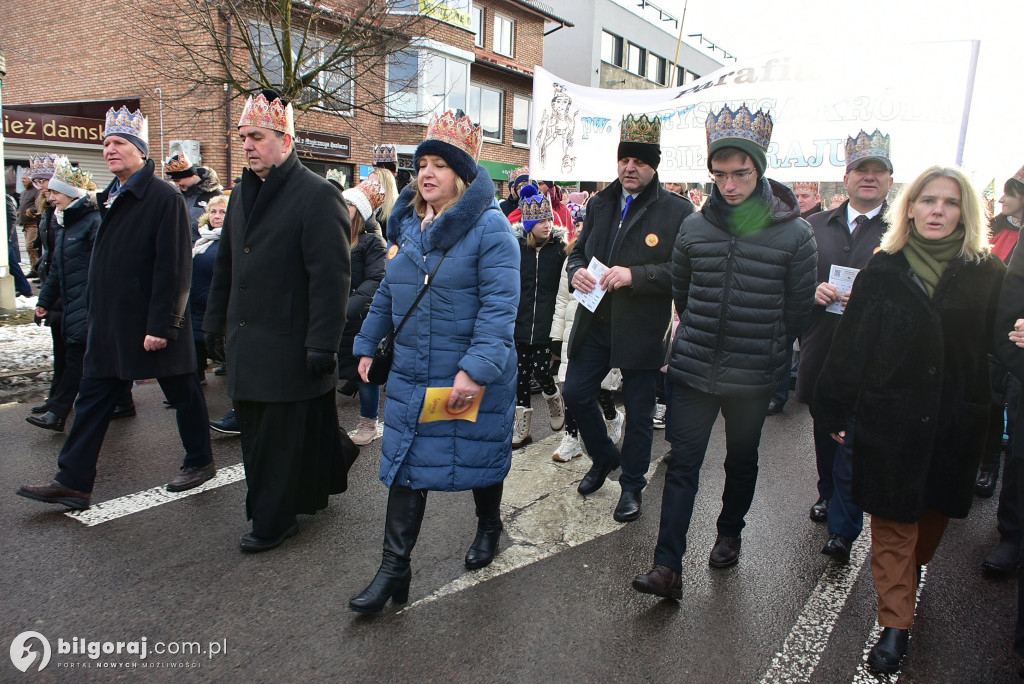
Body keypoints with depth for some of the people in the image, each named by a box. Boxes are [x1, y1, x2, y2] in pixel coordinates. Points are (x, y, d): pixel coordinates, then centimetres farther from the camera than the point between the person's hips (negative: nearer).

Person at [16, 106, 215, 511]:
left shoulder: (166, 199, -13)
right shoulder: (110, 199, 13)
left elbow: (173, 268, -19)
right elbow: (102, 262, 18)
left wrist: (161, 325, -21)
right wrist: (94, 315, 16)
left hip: (151, 324, -8)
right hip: (109, 323, 8)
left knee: (182, 394, 8)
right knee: (93, 398, 8)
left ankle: (200, 462, 26)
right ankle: (72, 482, 15)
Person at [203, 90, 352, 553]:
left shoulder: (318, 195, -12)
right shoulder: (242, 193, 14)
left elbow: (331, 277, -17)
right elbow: (224, 265, 21)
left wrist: (322, 345, -20)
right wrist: (214, 323, 20)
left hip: (289, 347, -8)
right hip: (246, 341, 8)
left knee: (282, 435, 2)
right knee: (254, 429, 13)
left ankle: (275, 521, 17)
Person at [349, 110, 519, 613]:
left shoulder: (489, 226, -14)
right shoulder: (406, 222, 8)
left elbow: (499, 305, -22)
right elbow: (388, 293, 17)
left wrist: (477, 370, -29)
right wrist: (366, 344, 16)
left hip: (475, 378, -5)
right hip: (410, 374, 5)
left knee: (479, 457, 14)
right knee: (406, 464, 6)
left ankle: (488, 526, 43)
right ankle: (394, 567, 16)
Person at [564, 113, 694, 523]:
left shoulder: (677, 211, -7)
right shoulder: (600, 204, 10)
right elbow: (579, 251, 18)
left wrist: (635, 275, -25)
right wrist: (576, 271, -5)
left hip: (643, 330, -5)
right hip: (596, 322, 5)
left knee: (639, 412, 8)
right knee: (575, 394, 8)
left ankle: (632, 485, 29)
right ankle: (604, 457, 36)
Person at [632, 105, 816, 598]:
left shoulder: (794, 233, -8)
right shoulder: (695, 226, 0)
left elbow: (799, 308, 1)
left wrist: (769, 351, 8)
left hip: (753, 375, -1)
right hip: (693, 369, 1)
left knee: (741, 461, 18)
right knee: (682, 465, -1)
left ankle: (729, 534, 41)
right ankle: (668, 568, 2)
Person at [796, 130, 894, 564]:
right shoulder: (817, 226, 10)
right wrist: (814, 291, -10)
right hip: (821, 347, 5)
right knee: (824, 431, 20)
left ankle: (842, 529, 8)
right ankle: (829, 494, 43)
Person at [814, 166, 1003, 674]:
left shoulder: (986, 272, 1)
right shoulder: (883, 269, -2)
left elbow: (993, 348, 1)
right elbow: (851, 343, -3)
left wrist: (984, 416, -5)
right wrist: (835, 409, -4)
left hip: (953, 423, 2)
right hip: (890, 418, -2)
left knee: (934, 513, 19)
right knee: (892, 523, 2)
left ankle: (909, 576, 45)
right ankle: (895, 624, 9)